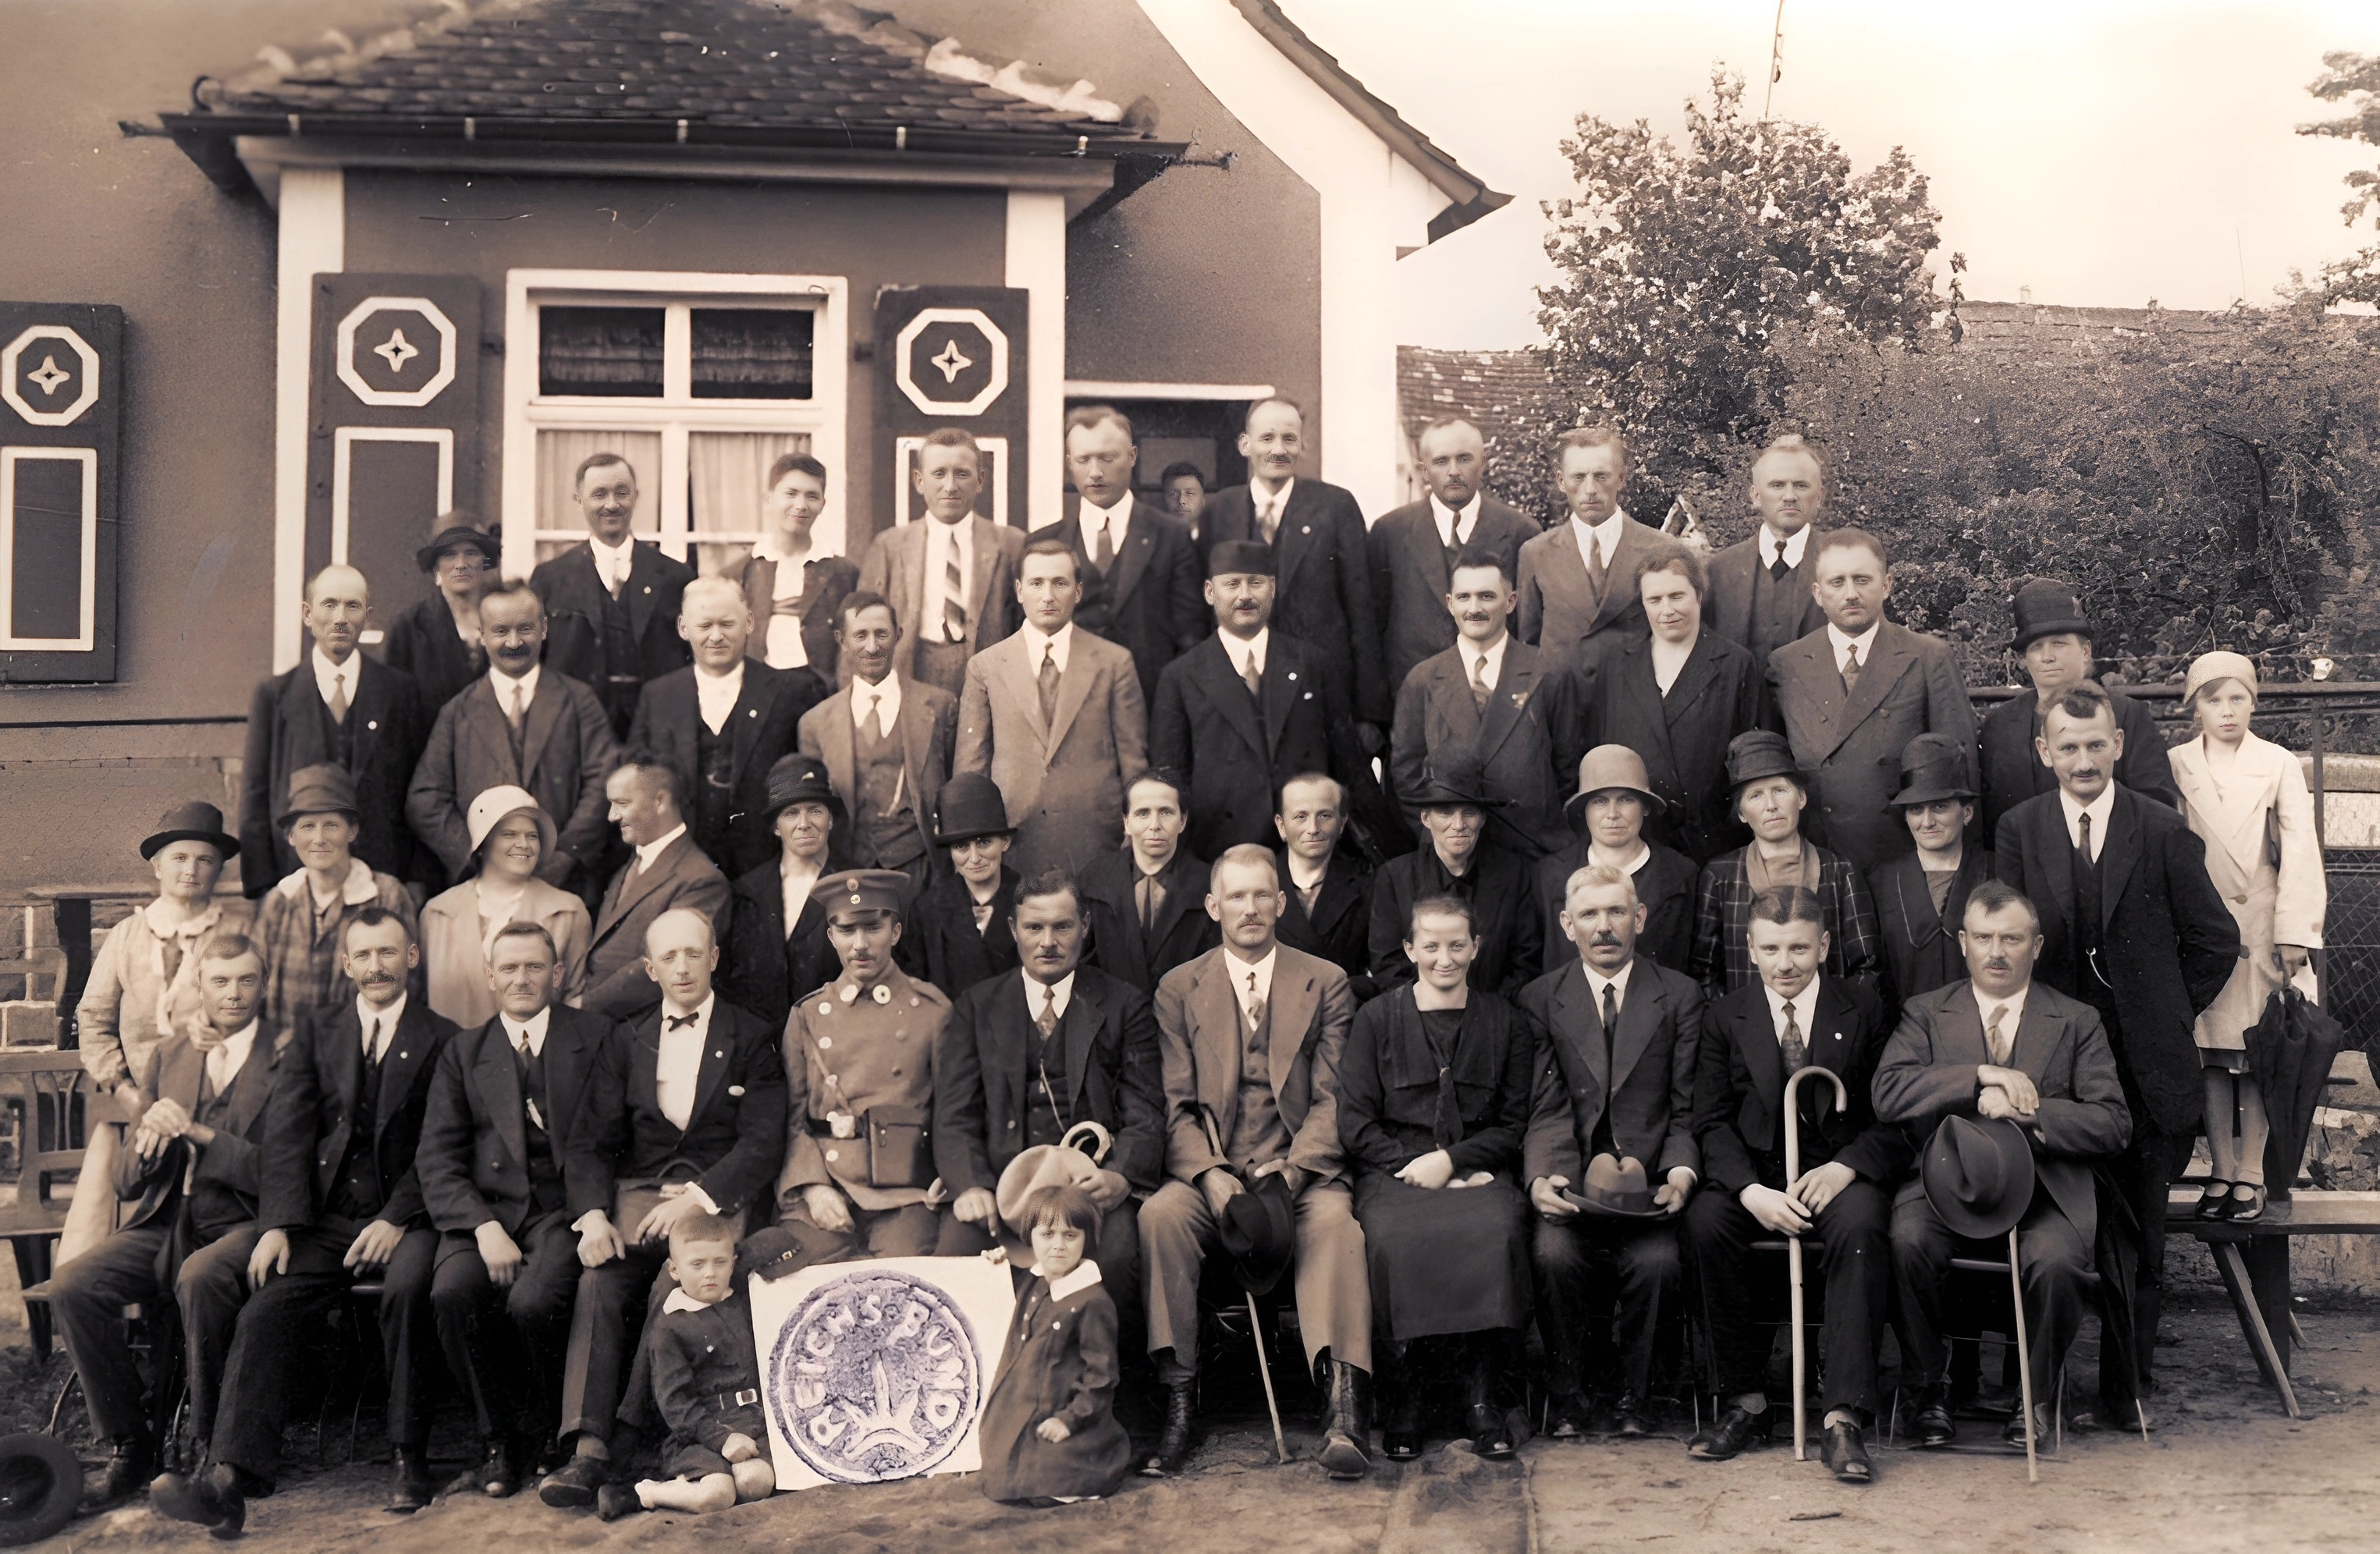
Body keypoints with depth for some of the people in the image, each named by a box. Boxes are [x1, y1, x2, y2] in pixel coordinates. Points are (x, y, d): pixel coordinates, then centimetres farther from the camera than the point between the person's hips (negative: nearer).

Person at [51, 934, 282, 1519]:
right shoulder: (171, 1053, 15)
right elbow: (126, 1184, 16)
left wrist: (198, 1134, -15)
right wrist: (146, 1144, -8)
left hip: (243, 1226, -5)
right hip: (167, 1224, 5)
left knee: (199, 1279, -37)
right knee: (70, 1285, -22)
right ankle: (128, 1444, -6)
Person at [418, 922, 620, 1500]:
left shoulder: (596, 1036, 9)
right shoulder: (463, 1052, 15)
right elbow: (437, 1159, 5)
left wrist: (596, 1212, -17)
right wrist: (484, 1227, -13)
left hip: (564, 1211, -2)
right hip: (486, 1209, 2)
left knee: (533, 1301, -31)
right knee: (453, 1291, -29)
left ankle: (539, 1442, -4)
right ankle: (499, 1441, -10)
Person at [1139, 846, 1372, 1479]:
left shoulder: (1326, 983, 11)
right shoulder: (1178, 989, 13)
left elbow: (1333, 1099, 4)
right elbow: (1176, 1105, 5)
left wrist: (1292, 1170, -15)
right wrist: (1211, 1174, -15)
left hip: (1303, 1171, -1)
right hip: (1210, 1171, 1)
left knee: (1334, 1220, -34)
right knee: (1161, 1214, -31)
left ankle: (1342, 1407, -41)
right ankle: (1179, 1402, -28)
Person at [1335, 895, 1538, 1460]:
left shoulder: (1505, 1021, 14)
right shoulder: (1376, 1019, 11)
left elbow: (1514, 1123, 9)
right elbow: (1355, 1123, 5)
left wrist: (1451, 1160, -7)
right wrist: (1415, 1166, -10)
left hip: (1478, 1169, 1)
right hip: (1393, 1171, 0)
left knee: (1497, 1232, -34)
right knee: (1394, 1239, -35)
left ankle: (1483, 1398, -24)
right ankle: (1403, 1401, -21)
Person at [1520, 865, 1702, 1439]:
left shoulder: (1680, 997, 10)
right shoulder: (1539, 1000, 10)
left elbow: (1687, 1109, 5)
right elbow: (1544, 1108, 0)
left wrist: (1681, 1174, -14)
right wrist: (1540, 1177, -18)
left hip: (1648, 1177, 0)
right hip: (1571, 1179, 0)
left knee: (1655, 1260, -28)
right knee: (1554, 1256, -29)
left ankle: (1633, 1395, -5)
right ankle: (1566, 1394, -7)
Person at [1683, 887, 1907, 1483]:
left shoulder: (1865, 1011, 5)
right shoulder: (1725, 1018, 7)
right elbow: (1713, 1122, 2)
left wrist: (1846, 1167, -18)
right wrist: (1751, 1190, -17)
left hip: (1838, 1175, -1)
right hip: (1755, 1176, 1)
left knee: (1861, 1226, -35)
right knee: (1705, 1222, -30)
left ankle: (1843, 1416, -34)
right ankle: (1747, 1400, -17)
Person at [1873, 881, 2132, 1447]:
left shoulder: (2077, 1022, 14)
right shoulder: (1925, 1013, 13)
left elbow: (2113, 1124, 2)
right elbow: (1888, 1094, -5)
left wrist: (2021, 1111, -12)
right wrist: (1982, 1076, -15)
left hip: (2043, 1194, 0)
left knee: (2055, 1261, -32)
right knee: (1908, 1242, -32)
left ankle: (2036, 1395, -3)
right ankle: (1930, 1387, -7)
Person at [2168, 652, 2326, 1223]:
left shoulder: (2279, 765, 2)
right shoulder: (2175, 767, 4)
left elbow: (2300, 848, -2)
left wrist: (2294, 933, -9)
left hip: (2262, 928, -1)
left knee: (2257, 1058, -1)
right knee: (2212, 1057, 2)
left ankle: (2250, 1173, 5)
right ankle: (2222, 1171, 8)